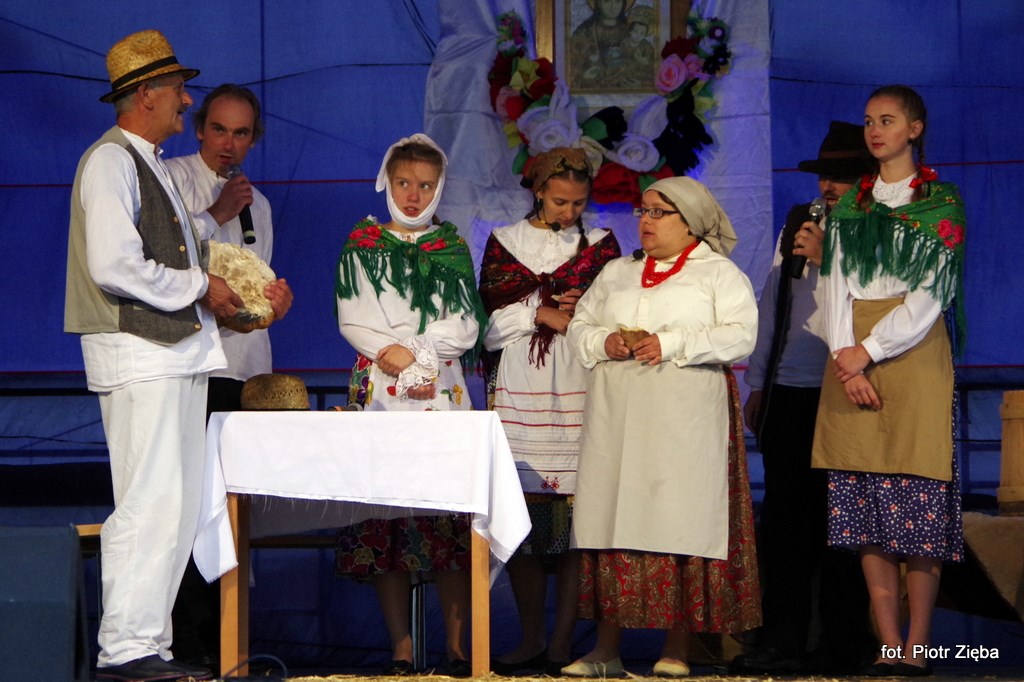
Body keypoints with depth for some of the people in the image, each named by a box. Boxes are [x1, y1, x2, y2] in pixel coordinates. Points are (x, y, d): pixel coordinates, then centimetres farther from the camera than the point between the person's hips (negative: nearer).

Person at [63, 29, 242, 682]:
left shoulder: (152, 165, 20)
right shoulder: (111, 161, -10)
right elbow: (115, 267, -21)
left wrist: (213, 216, 12)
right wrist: (200, 287, -11)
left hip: (180, 351, 10)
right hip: (138, 356, -10)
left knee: (181, 505, 9)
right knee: (150, 501, -11)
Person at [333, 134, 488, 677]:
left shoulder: (453, 250, 13)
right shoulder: (362, 246, 13)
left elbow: (466, 327, 3)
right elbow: (352, 321, 4)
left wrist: (408, 351, -9)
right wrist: (397, 358, -9)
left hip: (442, 392, 0)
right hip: (378, 389, 0)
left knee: (449, 517, -7)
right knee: (381, 515, -5)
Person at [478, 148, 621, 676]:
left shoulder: (600, 245, 13)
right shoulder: (504, 243, 15)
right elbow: (490, 318, 7)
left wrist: (578, 313, -10)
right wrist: (541, 312, -4)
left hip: (579, 391, -1)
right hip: (519, 391, 1)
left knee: (578, 513, -8)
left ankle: (562, 642, -3)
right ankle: (530, 640, 6)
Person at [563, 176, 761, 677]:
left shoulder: (719, 273, 7)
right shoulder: (616, 273, 22)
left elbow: (739, 335, -6)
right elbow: (579, 326, 20)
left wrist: (671, 345, -15)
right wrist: (604, 342, -3)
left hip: (683, 419, -4)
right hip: (616, 417, 4)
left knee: (680, 524, -7)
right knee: (612, 521, -1)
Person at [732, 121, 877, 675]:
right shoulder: (796, 224, 16)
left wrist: (826, 258, -16)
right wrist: (757, 385, 18)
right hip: (787, 394, 5)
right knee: (783, 516, 4)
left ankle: (844, 645, 10)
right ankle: (783, 641, 9)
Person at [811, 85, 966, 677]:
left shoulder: (941, 201, 4)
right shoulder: (850, 205, 18)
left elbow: (929, 295, -4)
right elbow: (837, 284, 9)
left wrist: (870, 351, -10)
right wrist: (845, 355, -6)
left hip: (912, 355, -4)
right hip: (853, 362, 4)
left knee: (917, 505, -9)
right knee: (864, 509, -1)